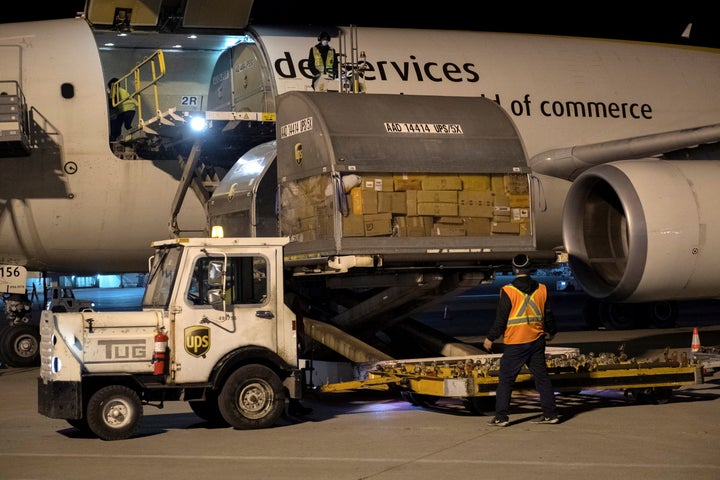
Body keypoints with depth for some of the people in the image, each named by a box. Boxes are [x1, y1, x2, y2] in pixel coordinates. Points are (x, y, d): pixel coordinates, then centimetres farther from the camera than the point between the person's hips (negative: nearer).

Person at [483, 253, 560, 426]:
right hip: (537, 341, 5)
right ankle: (550, 414, 14)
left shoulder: (508, 291, -12)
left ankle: (501, 417, 1)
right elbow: (548, 315, 12)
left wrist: (490, 338, 2)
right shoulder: (541, 289, 3)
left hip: (515, 344, -4)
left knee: (506, 379, 2)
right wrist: (551, 332, 30)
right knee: (541, 377, 12)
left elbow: (501, 319, -10)